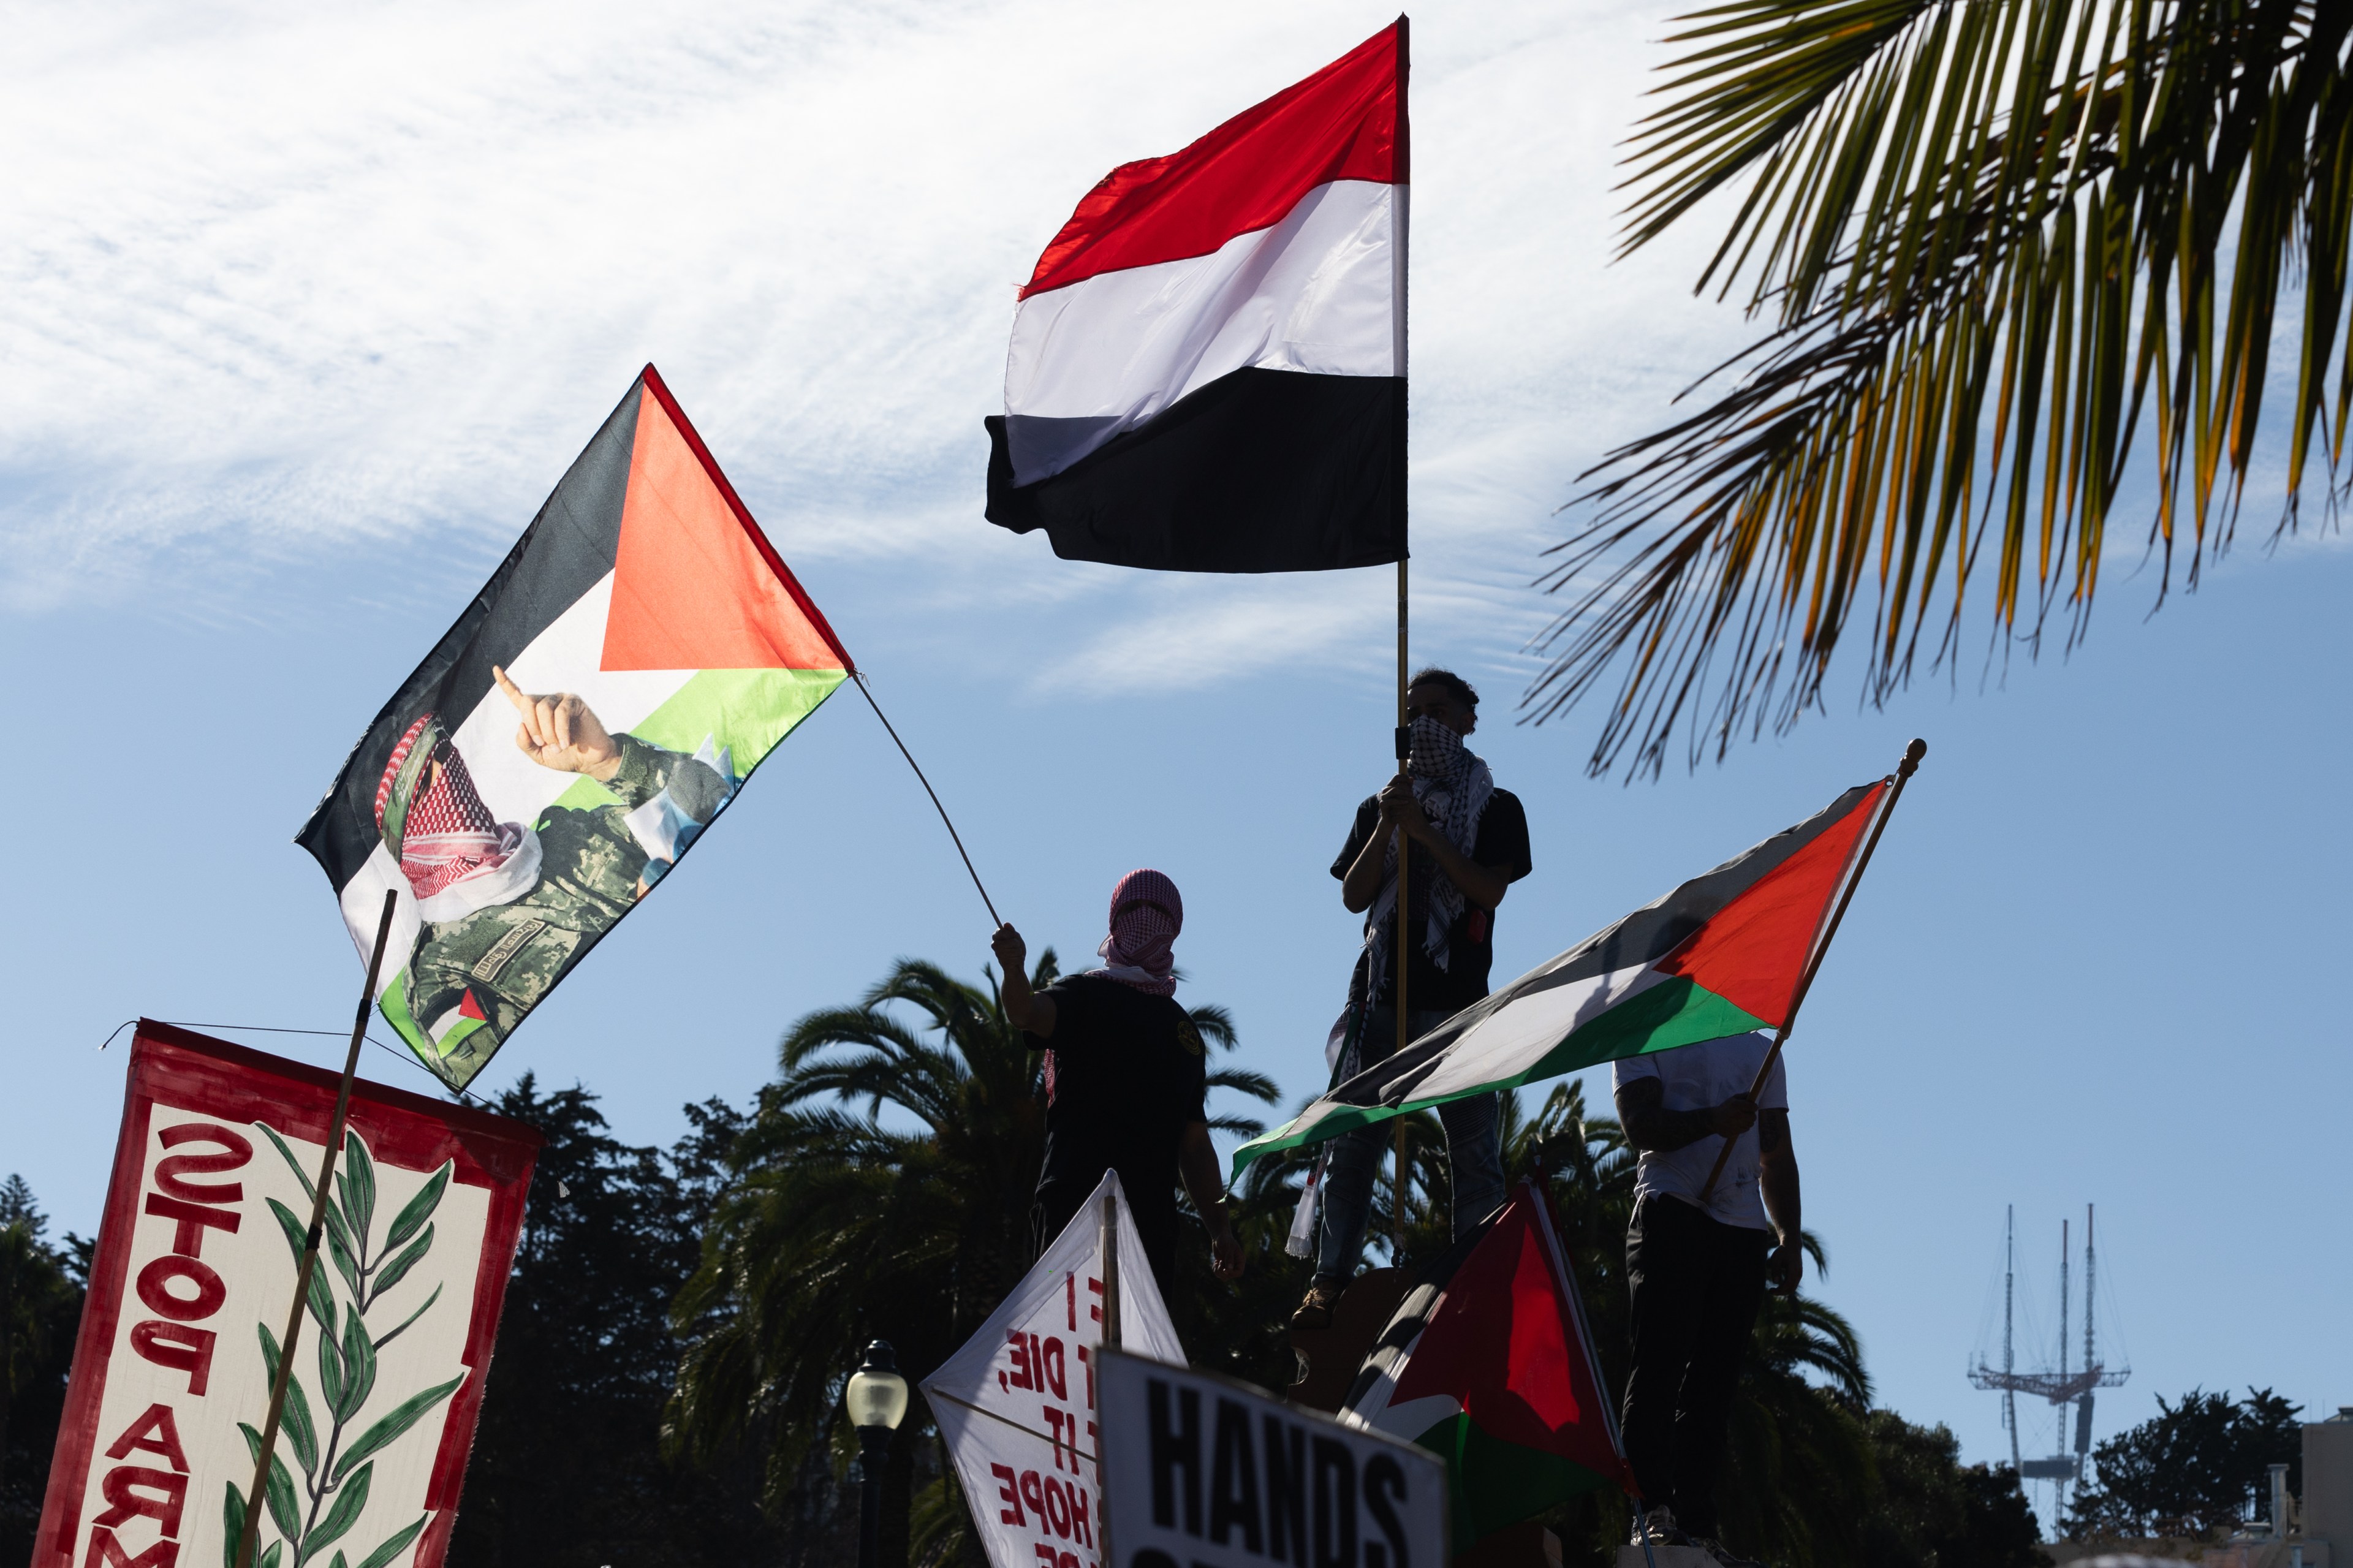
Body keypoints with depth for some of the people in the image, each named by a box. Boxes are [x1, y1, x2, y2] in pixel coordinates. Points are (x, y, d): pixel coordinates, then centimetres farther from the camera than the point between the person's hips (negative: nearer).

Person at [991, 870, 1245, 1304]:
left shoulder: (1184, 1030, 25)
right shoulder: (1086, 995, 9)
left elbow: (1195, 1144, 25)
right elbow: (1030, 1014, -16)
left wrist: (1220, 1229, 17)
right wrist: (1014, 972, -38)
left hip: (1152, 1213, 5)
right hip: (1076, 1198, -5)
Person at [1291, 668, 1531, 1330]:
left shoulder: (1497, 808, 10)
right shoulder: (1380, 806, 19)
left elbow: (1490, 889, -6)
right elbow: (1353, 896, 7)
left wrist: (1426, 833, -12)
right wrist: (1388, 827, -5)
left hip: (1458, 1000, -2)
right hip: (1382, 994, 3)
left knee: (1474, 1150, -5)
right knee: (1352, 1142, -3)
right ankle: (1328, 1282, -3)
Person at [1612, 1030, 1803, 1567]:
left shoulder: (1762, 1050, 24)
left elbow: (1777, 1155, 22)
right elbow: (1640, 1125, -6)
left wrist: (1789, 1239, 11)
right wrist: (1711, 1120, -24)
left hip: (1744, 1227, 5)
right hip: (1673, 1213, -5)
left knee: (1715, 1382, 1)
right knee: (1661, 1365, -14)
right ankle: (1653, 1512, -18)